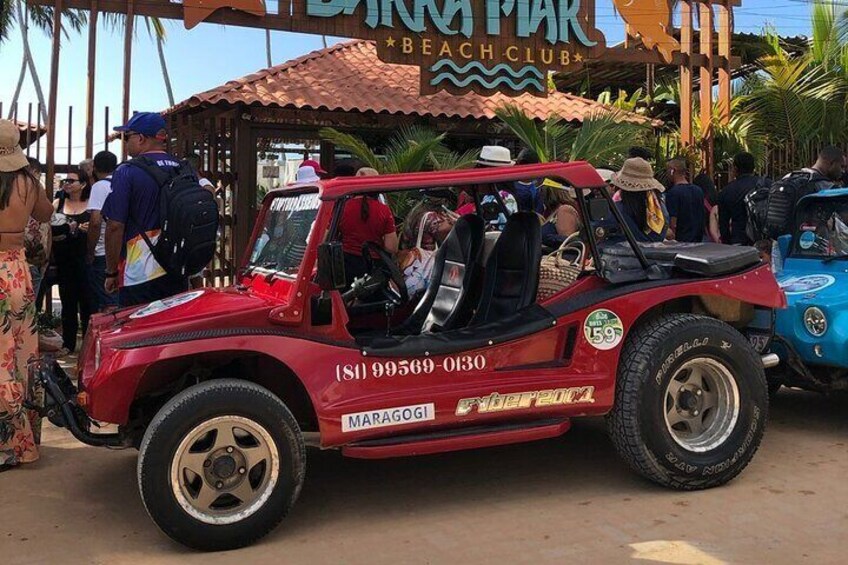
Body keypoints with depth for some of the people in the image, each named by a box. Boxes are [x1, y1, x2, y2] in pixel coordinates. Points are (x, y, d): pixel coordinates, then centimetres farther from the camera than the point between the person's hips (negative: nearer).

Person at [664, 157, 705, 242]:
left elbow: (673, 224, -18)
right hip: (698, 240, 7)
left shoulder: (673, 193, -15)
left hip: (680, 241, -7)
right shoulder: (698, 190, 9)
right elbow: (703, 220, 14)